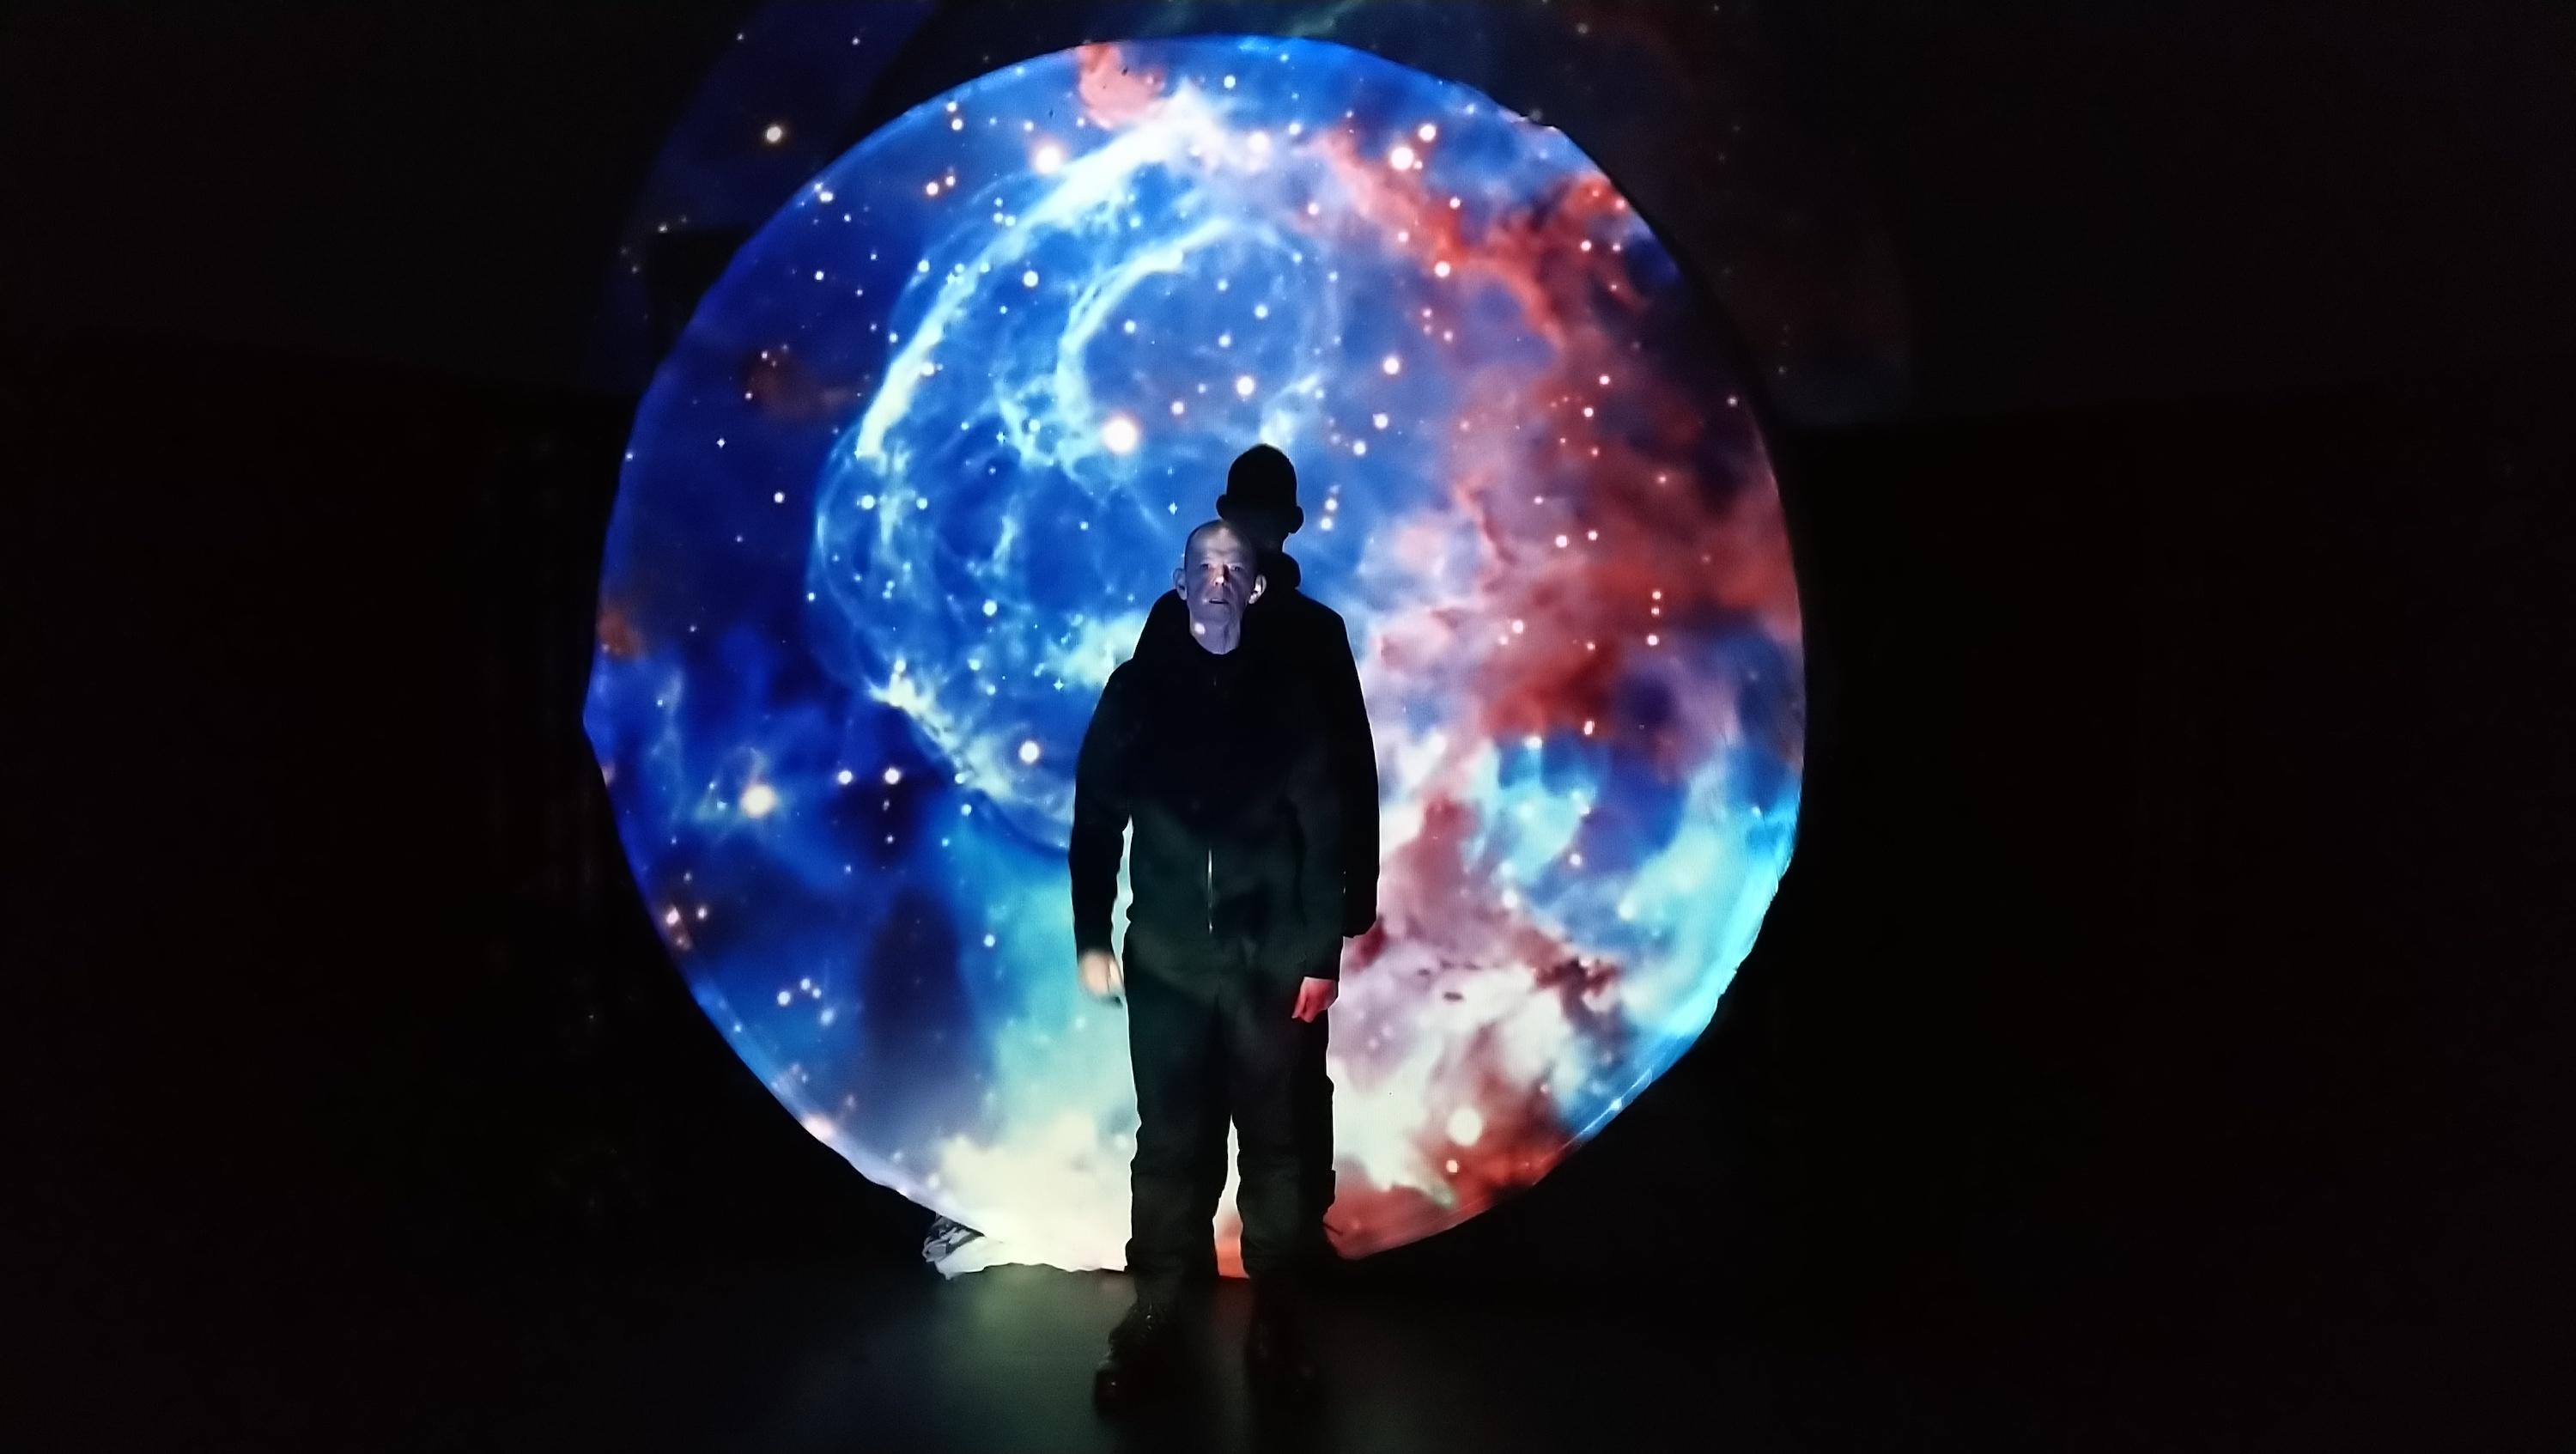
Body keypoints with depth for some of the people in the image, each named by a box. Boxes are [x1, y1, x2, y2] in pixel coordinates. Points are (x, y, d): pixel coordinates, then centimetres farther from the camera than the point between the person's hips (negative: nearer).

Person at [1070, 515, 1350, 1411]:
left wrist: (1323, 952, -5)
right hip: (1167, 963, 1)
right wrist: (1092, 938, -1)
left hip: (1273, 963, 0)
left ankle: (1275, 1320, 18)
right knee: (1168, 1147, 6)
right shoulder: (1138, 688, 4)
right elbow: (1097, 818, 4)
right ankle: (1154, 1318, 18)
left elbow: (1326, 830, 0)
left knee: (1276, 1147, 6)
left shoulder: (1290, 692, 2)